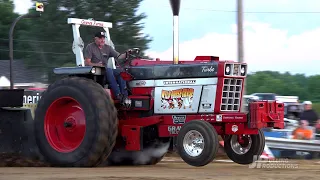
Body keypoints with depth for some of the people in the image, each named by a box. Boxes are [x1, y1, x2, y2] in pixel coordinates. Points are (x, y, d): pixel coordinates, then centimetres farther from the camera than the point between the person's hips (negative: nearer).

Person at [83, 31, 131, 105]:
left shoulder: (107, 48, 14)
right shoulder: (90, 47, 1)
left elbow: (118, 57, 3)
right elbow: (87, 63, -7)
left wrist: (126, 54, -17)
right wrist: (96, 65, -25)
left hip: (106, 71, 5)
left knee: (119, 71, -23)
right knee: (108, 70, -35)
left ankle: (124, 95, -33)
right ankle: (118, 95, -42)